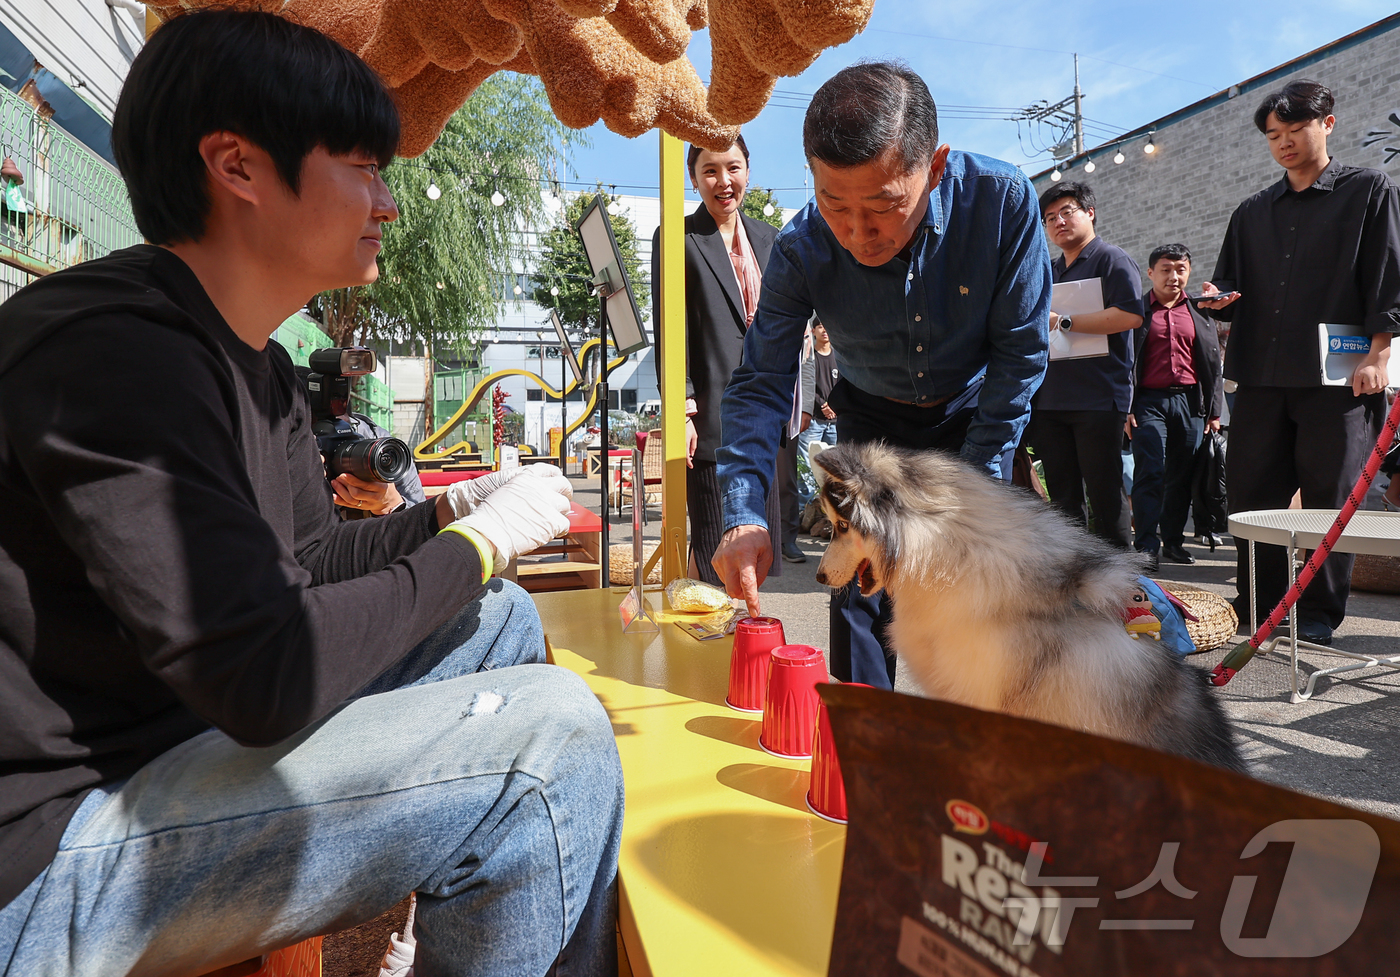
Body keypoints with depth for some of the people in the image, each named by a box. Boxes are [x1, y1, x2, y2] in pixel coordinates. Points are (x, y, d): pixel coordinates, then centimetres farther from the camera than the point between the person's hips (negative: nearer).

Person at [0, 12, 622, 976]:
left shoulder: (259, 363, 8)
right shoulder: (114, 354, -24)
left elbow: (305, 564, 15)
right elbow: (266, 679, -29)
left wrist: (452, 510, 0)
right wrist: (476, 544, -16)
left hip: (195, 727, 10)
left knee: (502, 619, 9)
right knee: (554, 732, -24)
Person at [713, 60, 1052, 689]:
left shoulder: (1003, 201, -28)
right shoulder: (802, 249, -26)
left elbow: (1021, 353, -18)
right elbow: (761, 383, -20)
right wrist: (744, 514, -34)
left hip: (973, 414, 0)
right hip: (871, 419, 1)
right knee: (859, 587, -3)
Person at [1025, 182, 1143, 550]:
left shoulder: (1112, 259, 1)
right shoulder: (1049, 272, 21)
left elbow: (1131, 314, -15)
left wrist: (1064, 322, -14)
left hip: (1098, 399, -7)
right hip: (1050, 401, 7)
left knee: (1105, 496, -3)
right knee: (1063, 500, 9)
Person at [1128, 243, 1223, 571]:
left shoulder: (1200, 312, 14)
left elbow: (1213, 362, 14)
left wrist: (1214, 410, 8)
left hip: (1190, 401, 3)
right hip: (1149, 401, -3)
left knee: (1181, 476, 7)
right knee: (1149, 474, -9)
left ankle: (1173, 541, 18)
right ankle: (1146, 545, -7)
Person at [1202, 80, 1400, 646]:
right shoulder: (1253, 213, 19)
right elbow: (1233, 289, 20)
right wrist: (1219, 300, -4)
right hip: (1260, 375, 4)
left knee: (1329, 498, -1)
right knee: (1250, 494, 3)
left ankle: (1318, 617, 9)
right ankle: (1257, 609, 14)